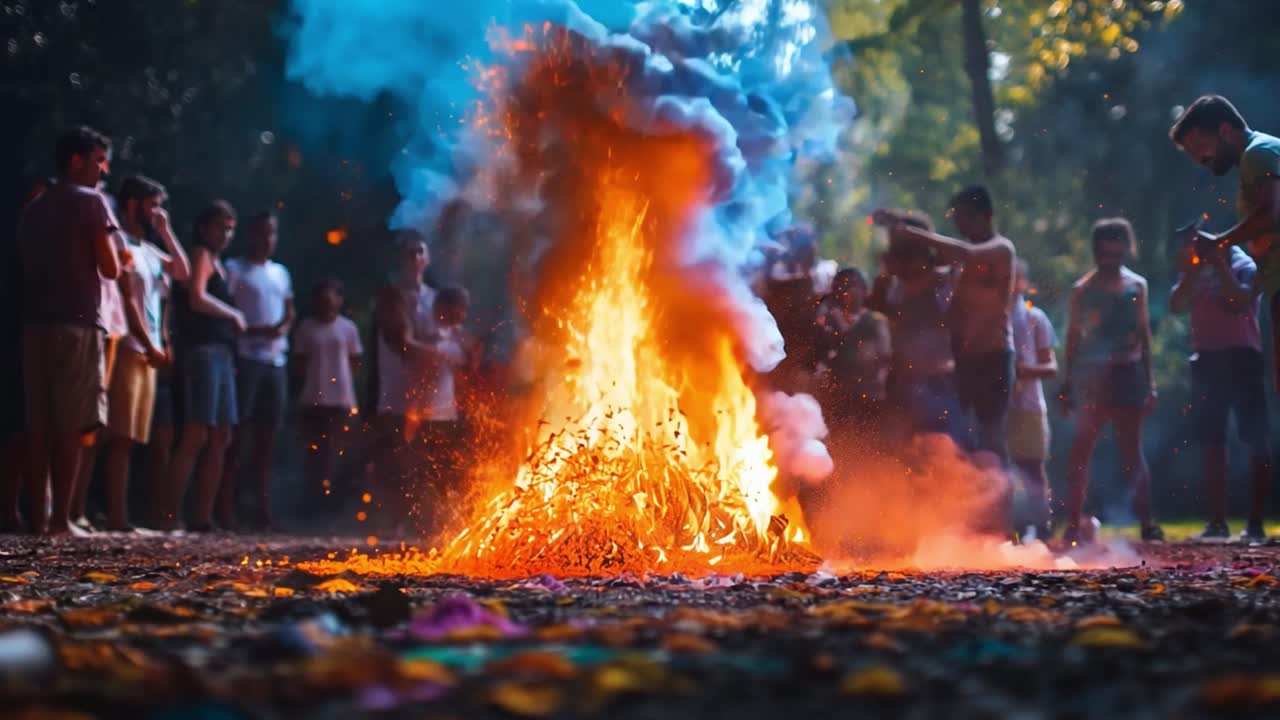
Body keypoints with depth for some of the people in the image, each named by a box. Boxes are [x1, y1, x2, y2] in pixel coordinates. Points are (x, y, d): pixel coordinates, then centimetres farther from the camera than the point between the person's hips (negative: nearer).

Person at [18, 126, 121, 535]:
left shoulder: (34, 208, 20)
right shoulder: (91, 202, -2)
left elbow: (27, 264, 18)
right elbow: (111, 269, -7)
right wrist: (112, 258, 13)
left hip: (35, 323, 7)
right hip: (77, 323, -7)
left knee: (39, 425, 5)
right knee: (71, 425, -7)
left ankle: (37, 516, 2)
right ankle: (60, 518, -11)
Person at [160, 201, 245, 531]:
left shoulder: (216, 262, 24)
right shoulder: (200, 255, -3)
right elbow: (197, 298, -17)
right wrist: (235, 315, -7)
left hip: (221, 353, 10)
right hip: (203, 351, -10)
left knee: (219, 438, 7)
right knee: (195, 436, -15)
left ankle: (203, 517, 7)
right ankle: (169, 516, -17)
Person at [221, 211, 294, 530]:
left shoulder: (281, 273, 20)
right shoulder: (235, 269, 1)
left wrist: (283, 328, -2)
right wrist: (255, 331, -17)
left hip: (277, 360, 6)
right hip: (247, 358, -6)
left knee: (268, 434, 5)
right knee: (238, 433, -8)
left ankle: (263, 507, 8)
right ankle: (226, 508, -8)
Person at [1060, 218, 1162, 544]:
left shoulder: (1136, 285, 8)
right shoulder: (1083, 289, 3)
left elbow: (1143, 334, 11)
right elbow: (1073, 337, 6)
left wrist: (1149, 380, 8)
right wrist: (1069, 382, 3)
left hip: (1128, 373, 2)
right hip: (1092, 375, -2)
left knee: (1133, 449, 7)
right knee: (1082, 450, -4)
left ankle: (1146, 522, 10)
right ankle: (1073, 524, -4)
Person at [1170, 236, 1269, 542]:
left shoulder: (1243, 265, -5)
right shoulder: (1194, 271, 10)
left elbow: (1240, 301, -21)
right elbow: (1177, 305, -2)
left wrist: (1220, 265, -16)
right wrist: (1192, 270, -10)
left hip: (1241, 356, -6)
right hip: (1206, 358, 6)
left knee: (1256, 439, -7)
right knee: (1210, 441, 6)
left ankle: (1256, 523, -9)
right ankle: (1217, 521, 11)